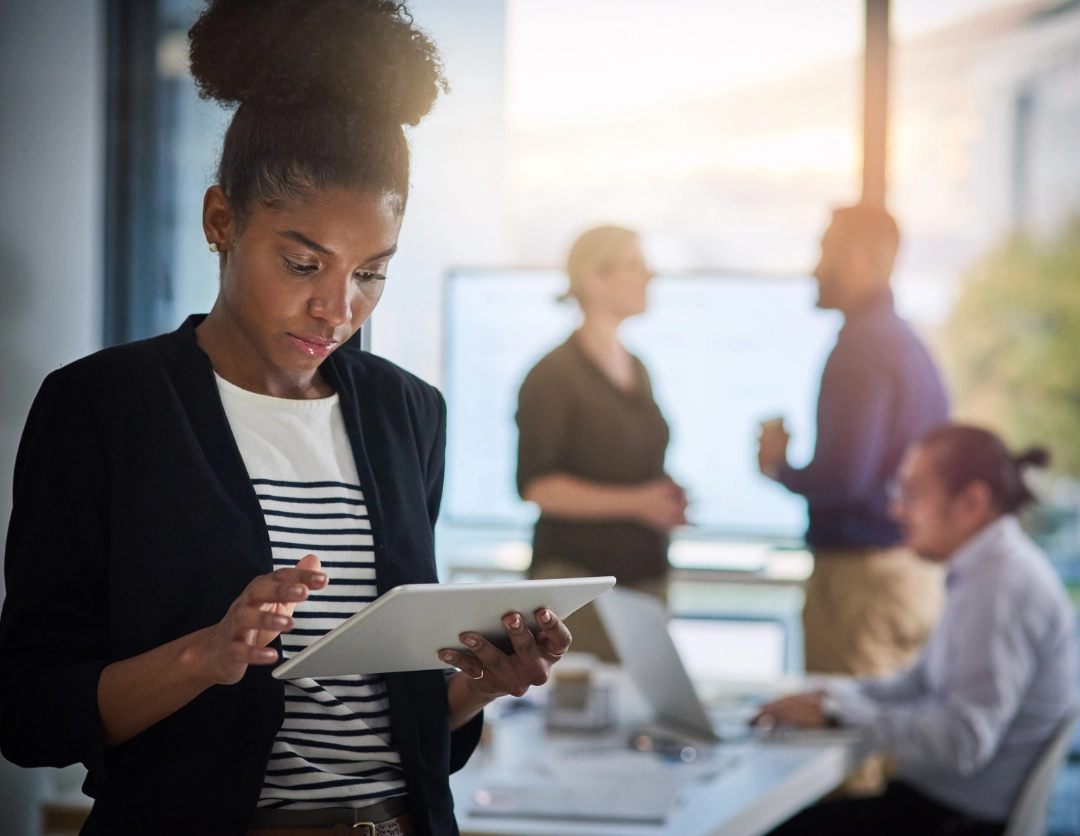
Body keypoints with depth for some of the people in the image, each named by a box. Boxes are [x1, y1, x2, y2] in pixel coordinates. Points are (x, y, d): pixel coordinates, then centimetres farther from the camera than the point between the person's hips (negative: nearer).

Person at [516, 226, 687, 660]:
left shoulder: (637, 371, 17)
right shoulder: (553, 375, -6)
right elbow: (535, 486, -13)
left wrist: (667, 499, 7)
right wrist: (635, 502, -17)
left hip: (645, 572, 7)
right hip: (577, 572, -7)